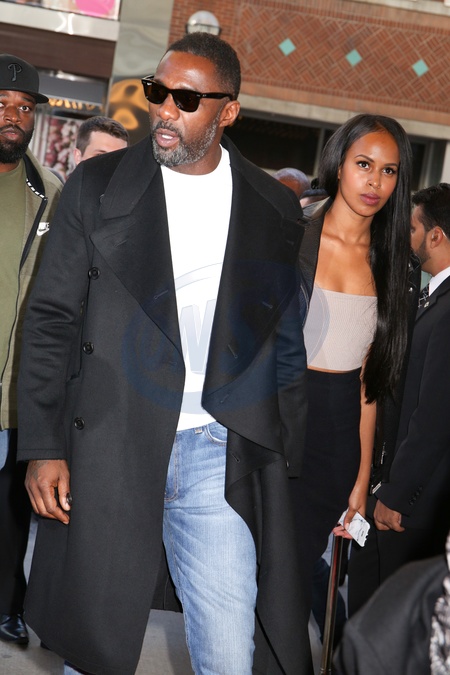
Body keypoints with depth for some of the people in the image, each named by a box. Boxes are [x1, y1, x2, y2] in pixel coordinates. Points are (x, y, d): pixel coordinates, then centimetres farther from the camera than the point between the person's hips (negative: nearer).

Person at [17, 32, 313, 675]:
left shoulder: (275, 209, 7)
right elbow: (51, 320, 2)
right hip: (106, 451, 0)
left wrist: (282, 463, 8)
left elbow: (286, 344, 12)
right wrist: (43, 448, -4)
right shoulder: (97, 185, 3)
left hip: (219, 456, 1)